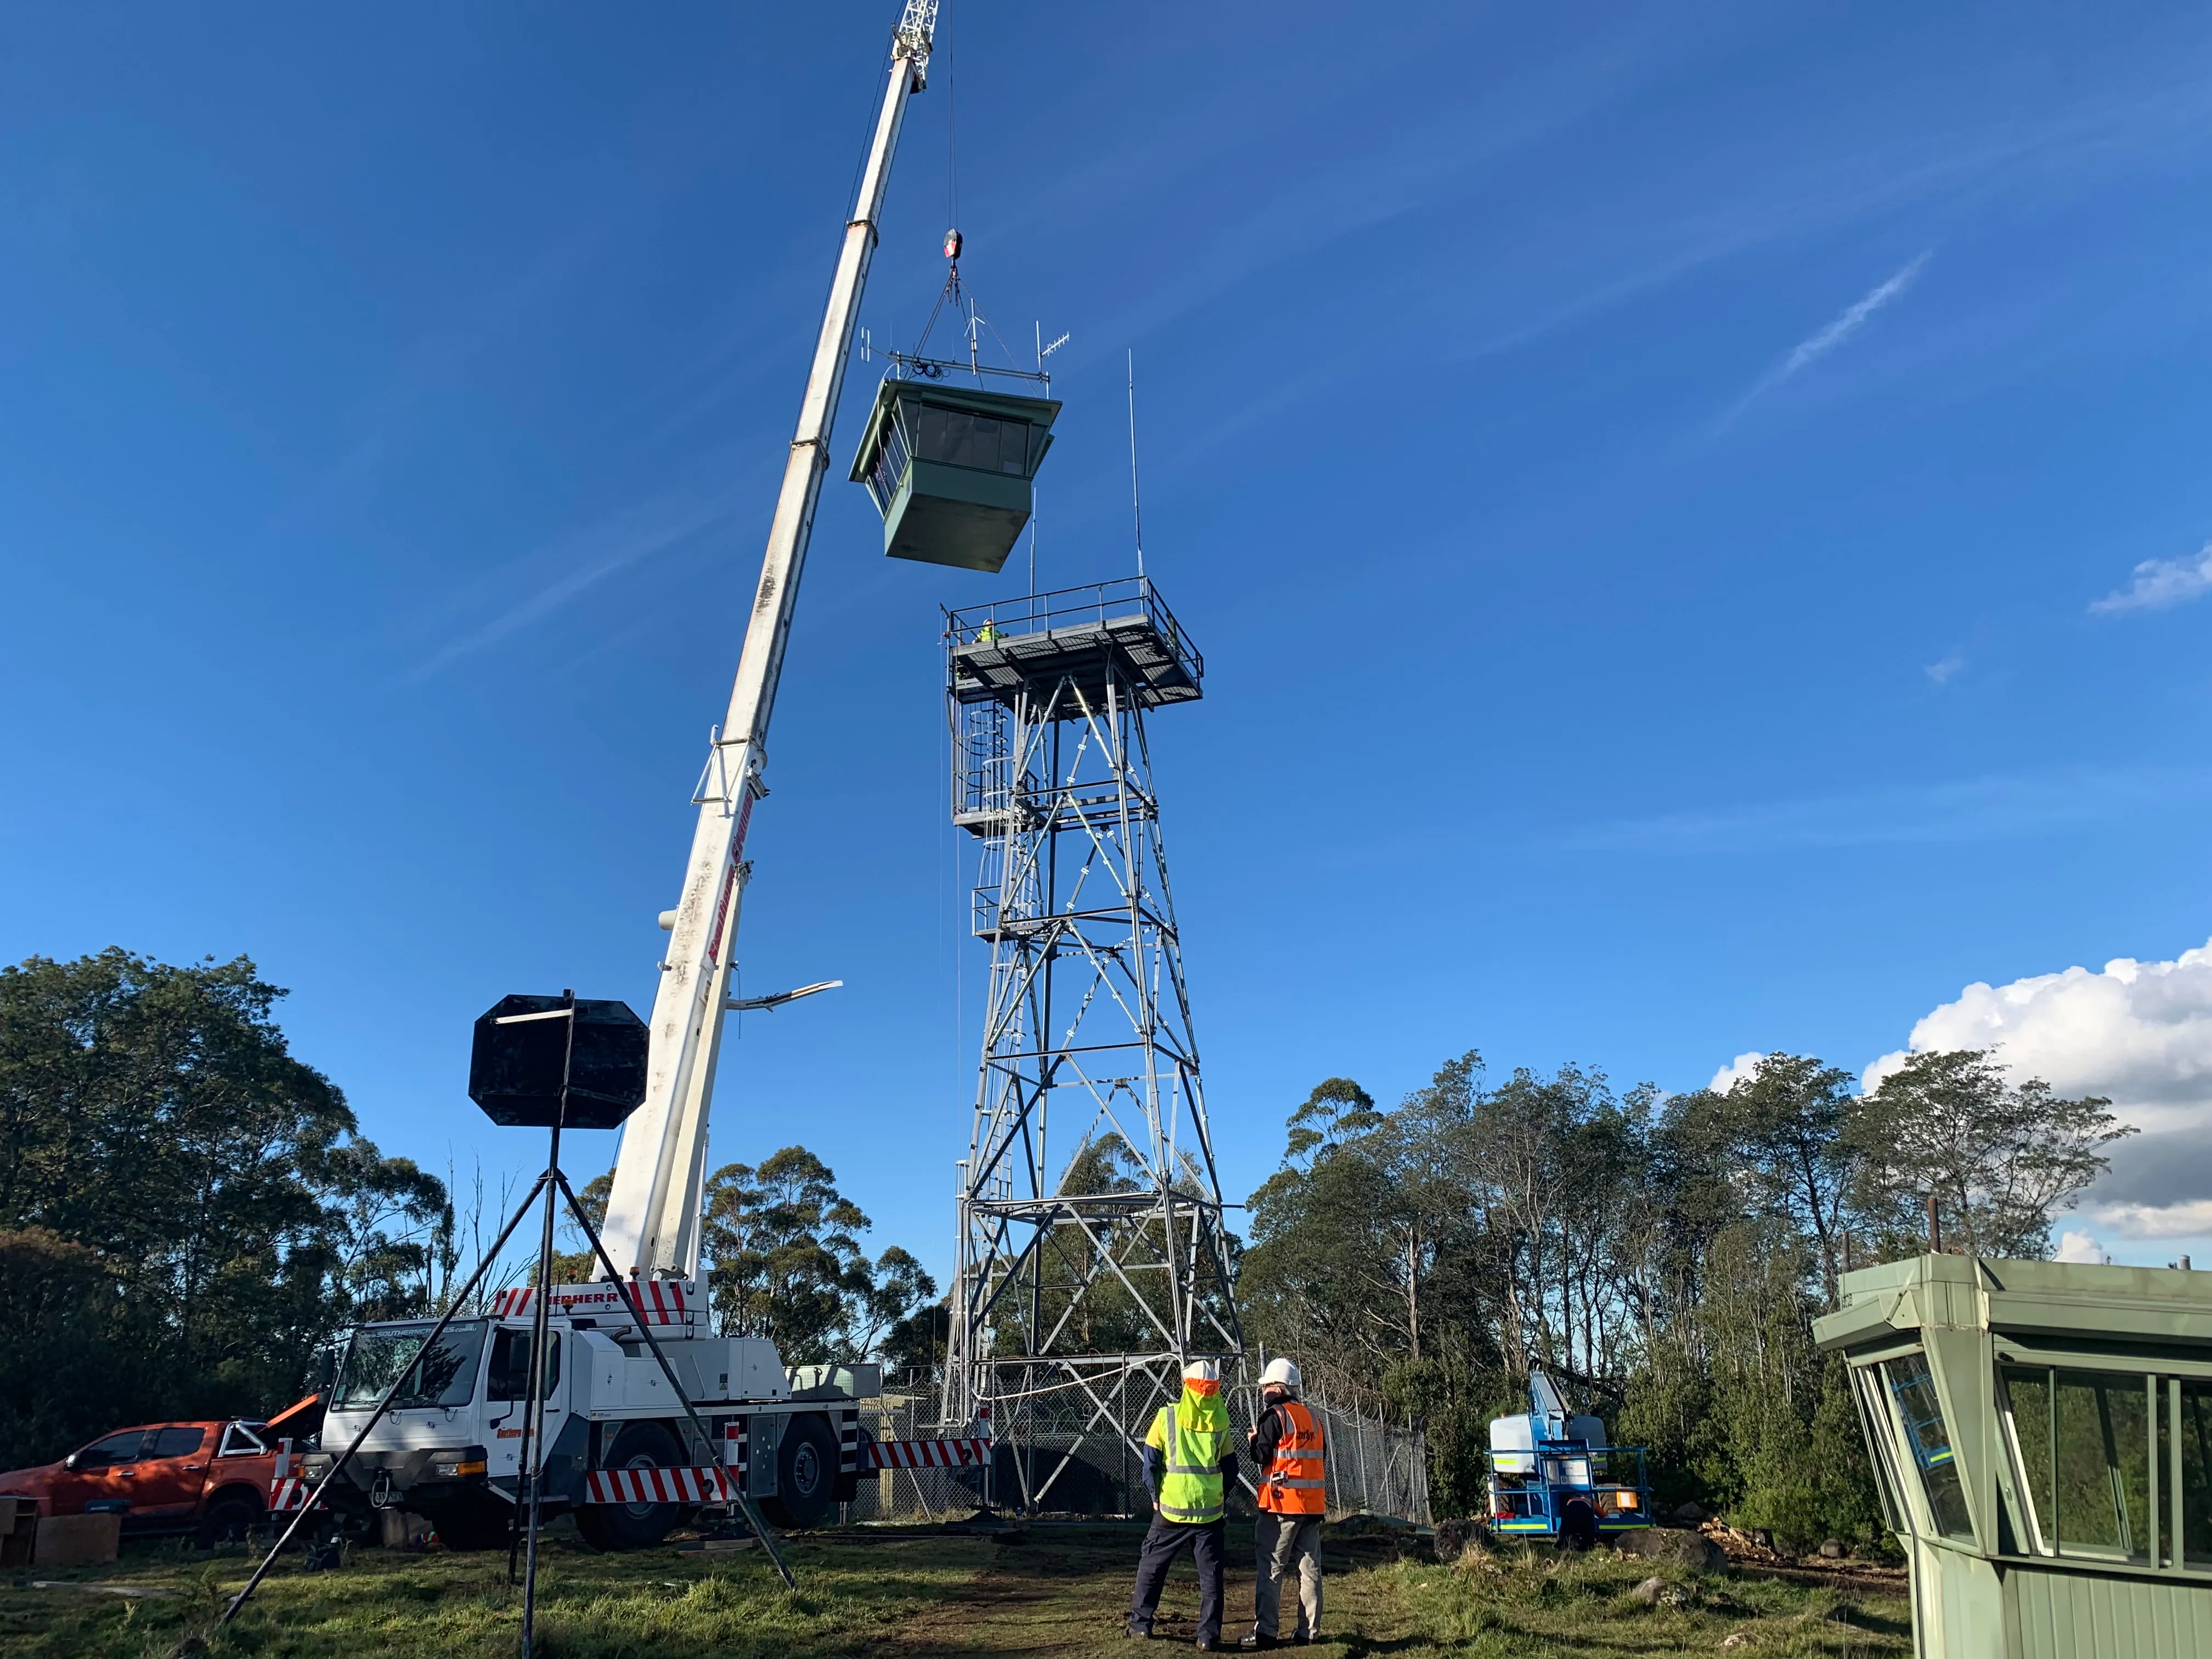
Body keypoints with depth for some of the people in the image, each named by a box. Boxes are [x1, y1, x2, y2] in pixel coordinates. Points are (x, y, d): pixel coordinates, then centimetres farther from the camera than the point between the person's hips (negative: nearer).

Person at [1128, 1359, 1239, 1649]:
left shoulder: (1167, 1416, -6)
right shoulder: (1219, 1422, 1)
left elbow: (1150, 1461, -3)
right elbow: (1230, 1467, 9)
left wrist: (1156, 1497, 9)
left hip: (1171, 1509, -1)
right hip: (1210, 1511, 1)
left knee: (1151, 1565, 15)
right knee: (1211, 1575, 9)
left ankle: (1140, 1623, 19)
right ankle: (1209, 1636, 6)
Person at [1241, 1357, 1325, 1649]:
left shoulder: (1276, 1416, -9)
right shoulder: (1313, 1417, 14)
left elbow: (1260, 1455, -12)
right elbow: (1321, 1459, 18)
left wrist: (1253, 1439, 7)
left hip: (1283, 1504, -7)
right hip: (1314, 1504, 7)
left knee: (1270, 1569, -2)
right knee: (1309, 1569, 11)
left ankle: (1265, 1632, -3)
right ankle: (1309, 1631, 13)